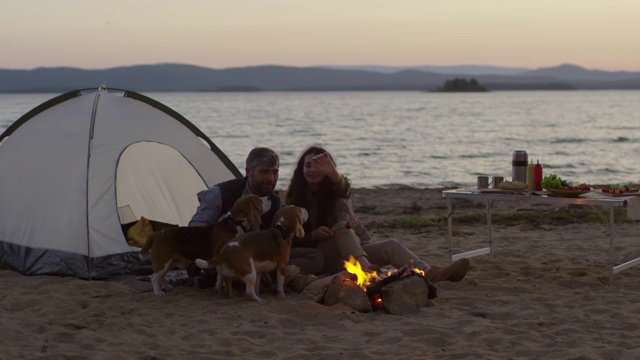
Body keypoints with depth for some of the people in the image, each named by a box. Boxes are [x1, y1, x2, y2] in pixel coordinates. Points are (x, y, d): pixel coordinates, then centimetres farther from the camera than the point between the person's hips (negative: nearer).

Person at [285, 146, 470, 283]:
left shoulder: (334, 190, 9)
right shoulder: (295, 199, 7)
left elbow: (344, 188, -19)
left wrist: (333, 173, -43)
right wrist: (313, 235, -19)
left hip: (352, 249, 3)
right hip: (323, 257, -3)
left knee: (391, 246, -23)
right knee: (342, 227, -31)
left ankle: (428, 273, -48)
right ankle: (364, 266, -58)